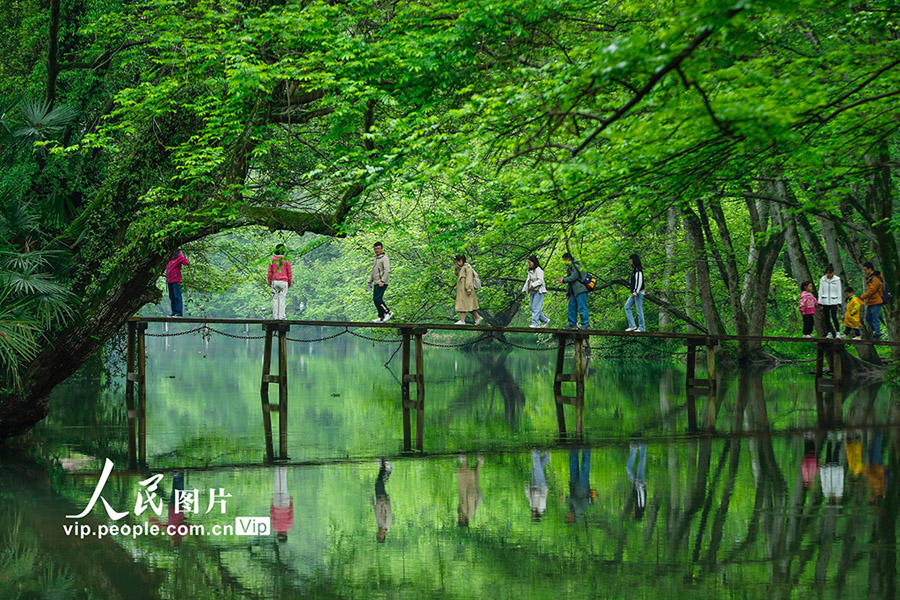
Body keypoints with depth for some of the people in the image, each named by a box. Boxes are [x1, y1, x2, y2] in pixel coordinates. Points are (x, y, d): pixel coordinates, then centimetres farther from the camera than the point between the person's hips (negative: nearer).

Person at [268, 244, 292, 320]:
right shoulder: (286, 260, -4)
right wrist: (290, 283, 6)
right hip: (284, 281, -2)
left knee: (275, 299, 5)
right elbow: (289, 272, -2)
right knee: (282, 299, -1)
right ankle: (281, 316, -4)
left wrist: (269, 282, 9)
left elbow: (270, 272, 2)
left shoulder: (272, 260, 3)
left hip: (274, 281, 2)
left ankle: (275, 316, 2)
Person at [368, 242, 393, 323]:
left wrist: (382, 281, -26)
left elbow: (387, 270, -18)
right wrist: (370, 282, 20)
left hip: (382, 284, -9)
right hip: (376, 283, 9)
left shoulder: (384, 258, -8)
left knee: (377, 299, -18)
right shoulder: (376, 259, 21)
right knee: (376, 300, 5)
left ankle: (388, 312, -9)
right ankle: (381, 318, 7)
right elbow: (373, 272, 26)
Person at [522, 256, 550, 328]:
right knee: (533, 308, 7)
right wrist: (525, 289, 6)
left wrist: (533, 285, -25)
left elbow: (540, 281, -18)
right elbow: (528, 280, 15)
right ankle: (545, 320, 17)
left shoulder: (538, 270, -10)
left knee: (536, 307, -11)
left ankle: (535, 323, -11)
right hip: (533, 292, 9)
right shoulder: (530, 271, 16)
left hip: (539, 291, -9)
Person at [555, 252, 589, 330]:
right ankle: (572, 324, 18)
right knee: (572, 306, 12)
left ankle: (586, 324, -9)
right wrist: (568, 293, 24)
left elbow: (573, 277, -20)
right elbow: (570, 282, 25)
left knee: (582, 307, -10)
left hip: (580, 291, -10)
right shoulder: (570, 268, 21)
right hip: (574, 292, 10)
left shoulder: (576, 266, -9)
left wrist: (563, 280, -11)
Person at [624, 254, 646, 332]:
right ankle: (632, 325, 4)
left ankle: (642, 328, -1)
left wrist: (635, 292, -23)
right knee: (627, 307, 6)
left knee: (639, 310, -6)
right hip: (634, 293, 10)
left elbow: (639, 281, -20)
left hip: (638, 292, -10)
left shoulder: (638, 270, -13)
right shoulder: (634, 269, 16)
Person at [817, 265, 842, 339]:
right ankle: (829, 333, 12)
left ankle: (838, 332, -6)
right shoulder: (822, 280, 4)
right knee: (827, 318, 4)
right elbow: (820, 291, 8)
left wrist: (839, 303, -2)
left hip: (834, 301, -3)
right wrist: (820, 302, 5)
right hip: (825, 302, 3)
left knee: (834, 317, -14)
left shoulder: (837, 280, -1)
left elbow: (839, 292, 2)